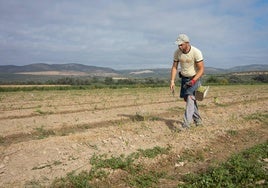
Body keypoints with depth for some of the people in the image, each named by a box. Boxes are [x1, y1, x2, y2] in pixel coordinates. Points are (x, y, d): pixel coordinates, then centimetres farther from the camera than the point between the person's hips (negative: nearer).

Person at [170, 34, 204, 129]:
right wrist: (172, 81, -14)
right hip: (184, 78, 6)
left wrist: (193, 81, -31)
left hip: (195, 78, -5)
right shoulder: (177, 52, -9)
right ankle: (197, 119, 28)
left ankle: (187, 122, -23)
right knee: (187, 98, 10)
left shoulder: (196, 52, -23)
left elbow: (201, 70, -20)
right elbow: (174, 67, -3)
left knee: (190, 97, -21)